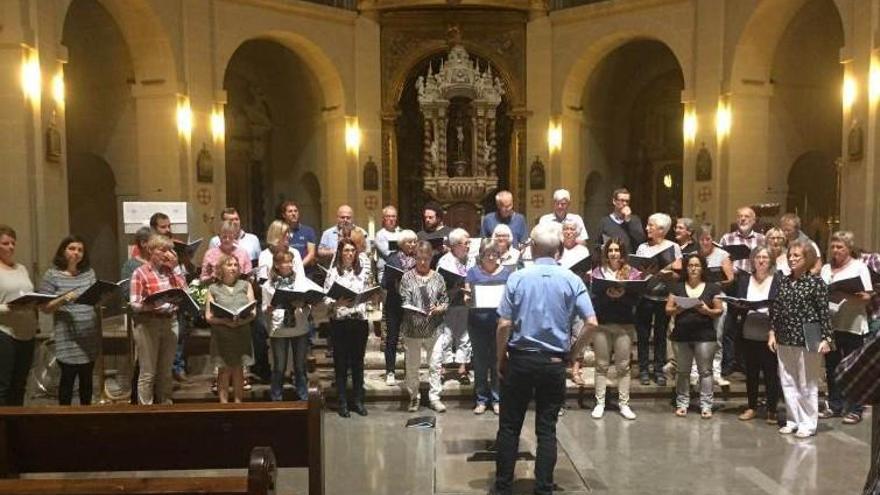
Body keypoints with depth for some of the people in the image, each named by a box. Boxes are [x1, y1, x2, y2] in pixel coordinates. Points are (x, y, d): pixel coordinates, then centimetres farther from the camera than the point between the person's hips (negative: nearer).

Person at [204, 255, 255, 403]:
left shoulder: (245, 285, 10)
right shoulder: (213, 289, 6)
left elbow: (253, 311, 5)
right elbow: (208, 316, 1)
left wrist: (243, 321, -14)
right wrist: (225, 321, -16)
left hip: (242, 332, 1)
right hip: (221, 334, -1)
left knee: (238, 368, 6)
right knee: (224, 369, 1)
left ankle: (238, 402, 14)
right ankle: (223, 402, 6)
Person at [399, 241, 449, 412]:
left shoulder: (437, 277, 6)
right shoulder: (407, 277, 0)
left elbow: (446, 300, 7)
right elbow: (404, 301, -6)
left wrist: (439, 309, -13)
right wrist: (411, 310, -25)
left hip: (434, 328, 1)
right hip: (412, 328, -1)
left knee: (435, 364, 4)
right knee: (412, 365, 8)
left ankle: (434, 397, 15)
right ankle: (413, 398, 23)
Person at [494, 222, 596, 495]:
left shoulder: (517, 278, -7)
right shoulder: (571, 280, -3)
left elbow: (504, 325, -9)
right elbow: (592, 323, -9)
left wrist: (500, 359, 4)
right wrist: (572, 349, 5)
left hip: (520, 360, -1)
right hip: (554, 362, 1)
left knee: (509, 426, 10)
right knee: (547, 429, 9)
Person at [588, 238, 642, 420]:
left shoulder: (633, 273, 3)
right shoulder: (597, 272, 4)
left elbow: (635, 299, -4)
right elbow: (593, 297, -3)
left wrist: (622, 295, -21)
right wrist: (607, 295, -20)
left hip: (625, 325, 0)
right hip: (602, 323, 0)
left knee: (623, 366, 5)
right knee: (601, 365, 5)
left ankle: (624, 403, 13)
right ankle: (600, 403, 13)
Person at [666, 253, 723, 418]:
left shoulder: (712, 288, 5)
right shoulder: (677, 287, 9)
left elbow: (719, 311, 3)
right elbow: (668, 310, 7)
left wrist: (707, 310, -16)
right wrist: (677, 309, -13)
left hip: (705, 336, -1)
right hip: (681, 335, 1)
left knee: (705, 371, 1)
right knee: (683, 371, 7)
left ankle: (706, 405, 7)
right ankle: (682, 403, 14)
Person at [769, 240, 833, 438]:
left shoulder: (816, 282, -7)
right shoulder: (784, 282, 9)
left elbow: (824, 312, -9)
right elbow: (775, 310, 12)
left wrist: (826, 338, -12)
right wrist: (772, 333, 8)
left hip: (807, 340, -5)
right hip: (784, 340, 6)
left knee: (807, 384, 3)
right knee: (787, 382, 10)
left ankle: (808, 423, 14)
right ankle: (793, 420, 21)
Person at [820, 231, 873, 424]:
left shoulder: (859, 267, -2)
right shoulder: (826, 268, 12)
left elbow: (867, 297, -10)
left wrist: (846, 294, -23)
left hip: (852, 325, -5)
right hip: (830, 323, 5)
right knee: (831, 366, 10)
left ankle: (855, 409, 9)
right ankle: (835, 405, 21)